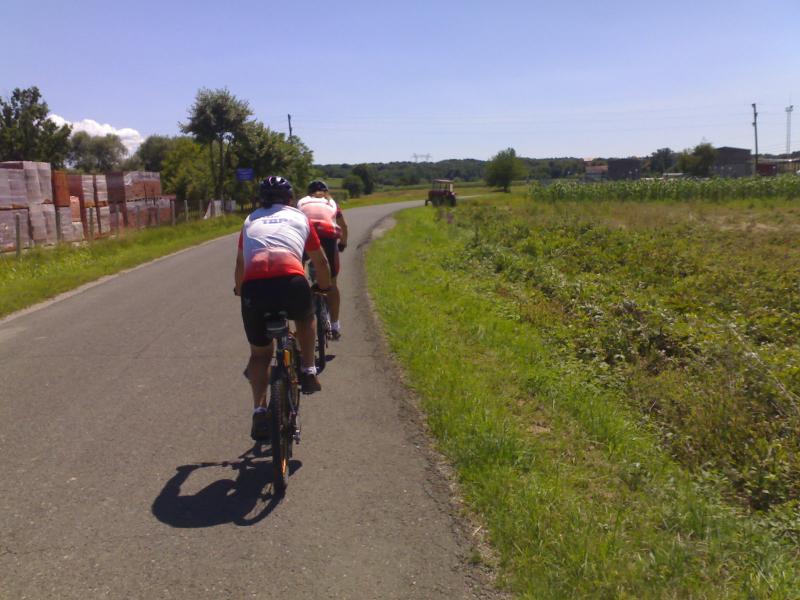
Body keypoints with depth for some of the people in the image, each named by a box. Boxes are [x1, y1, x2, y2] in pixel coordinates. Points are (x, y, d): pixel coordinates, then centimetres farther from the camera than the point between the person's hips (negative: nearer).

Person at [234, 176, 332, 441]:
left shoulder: (251, 220, 31)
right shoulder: (299, 217, 27)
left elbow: (240, 264, 40)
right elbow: (320, 262, 35)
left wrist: (239, 289, 58)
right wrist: (325, 287, 53)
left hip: (254, 285, 1)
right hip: (291, 280, -1)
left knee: (260, 354, 20)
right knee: (305, 318, 34)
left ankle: (259, 411, 9)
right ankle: (308, 371, 23)